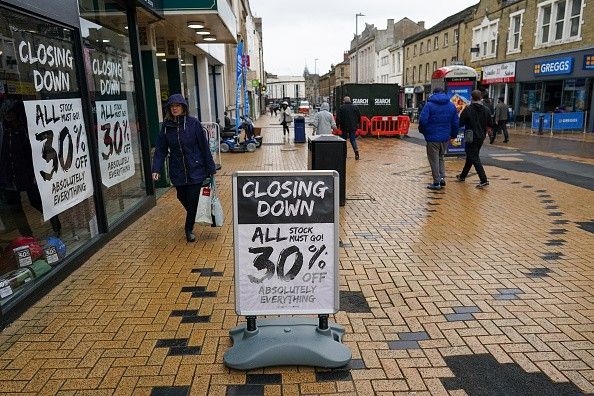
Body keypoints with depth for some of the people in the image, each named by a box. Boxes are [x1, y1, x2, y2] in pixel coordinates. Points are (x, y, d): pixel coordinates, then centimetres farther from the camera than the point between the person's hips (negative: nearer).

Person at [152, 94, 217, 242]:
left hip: (195, 170, -3)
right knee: (183, 199, 16)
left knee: (192, 201, 0)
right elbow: (161, 149, 0)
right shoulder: (166, 126, 0)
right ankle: (191, 221, 46)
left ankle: (189, 229, 20)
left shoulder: (193, 123, -9)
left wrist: (211, 168, -5)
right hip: (177, 172, 3)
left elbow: (204, 146, -6)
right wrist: (156, 169, -11)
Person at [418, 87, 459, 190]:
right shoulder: (451, 105, 7)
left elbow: (423, 120, -16)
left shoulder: (429, 105, -8)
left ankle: (437, 182, 6)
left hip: (433, 137, -5)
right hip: (445, 137, 5)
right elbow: (456, 122, 7)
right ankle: (442, 177, 11)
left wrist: (423, 131, 2)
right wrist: (453, 134, 18)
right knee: (441, 157, 22)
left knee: (434, 159, 3)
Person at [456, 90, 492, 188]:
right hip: (481, 138, 7)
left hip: (471, 138, -6)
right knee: (470, 157, 20)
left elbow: (460, 124, -12)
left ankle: (484, 180, -13)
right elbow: (489, 125, 8)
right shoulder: (486, 110, 3)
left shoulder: (468, 109, -14)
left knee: (475, 159, -5)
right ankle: (463, 176, 35)